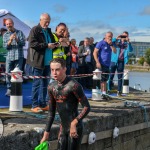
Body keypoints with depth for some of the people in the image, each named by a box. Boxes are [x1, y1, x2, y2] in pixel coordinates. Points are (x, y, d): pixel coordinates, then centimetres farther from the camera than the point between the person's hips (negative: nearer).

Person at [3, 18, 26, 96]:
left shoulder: (19, 32, 6)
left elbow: (23, 43, -4)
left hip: (19, 56, -2)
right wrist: (10, 40, -16)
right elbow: (5, 46, 1)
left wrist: (17, 39, -20)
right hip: (9, 57, 2)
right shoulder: (5, 35, 11)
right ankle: (9, 89, 9)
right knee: (8, 73, -1)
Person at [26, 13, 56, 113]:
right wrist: (47, 45, -20)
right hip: (39, 61, -7)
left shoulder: (49, 31, 17)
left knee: (45, 84, 11)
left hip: (47, 62, 8)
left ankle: (43, 104, 19)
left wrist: (54, 45, 0)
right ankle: (35, 105, 1)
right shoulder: (35, 30, -5)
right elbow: (32, 43, -16)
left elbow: (52, 43, 25)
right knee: (37, 83, -4)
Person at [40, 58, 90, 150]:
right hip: (63, 128, 7)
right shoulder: (51, 87, 6)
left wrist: (74, 122, -26)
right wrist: (46, 133, 15)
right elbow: (51, 112, 15)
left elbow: (87, 107, -16)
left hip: (75, 128, -7)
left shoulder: (73, 85, -16)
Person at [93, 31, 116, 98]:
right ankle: (100, 93, -5)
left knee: (105, 80, 11)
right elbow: (95, 53, -11)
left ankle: (104, 93, 17)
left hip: (107, 65, 7)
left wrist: (111, 44, -8)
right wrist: (97, 62, -19)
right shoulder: (101, 43, -6)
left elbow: (115, 51, 4)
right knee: (101, 80, -8)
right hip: (101, 64, -7)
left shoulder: (111, 44, 15)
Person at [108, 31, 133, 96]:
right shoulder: (117, 41, 5)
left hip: (121, 62, 1)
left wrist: (128, 42, -22)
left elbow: (130, 50, -10)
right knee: (111, 76, 2)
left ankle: (119, 91, 9)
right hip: (113, 61, -1)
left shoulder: (127, 43, 8)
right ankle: (108, 89, 8)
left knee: (120, 77, 4)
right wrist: (116, 38, -25)